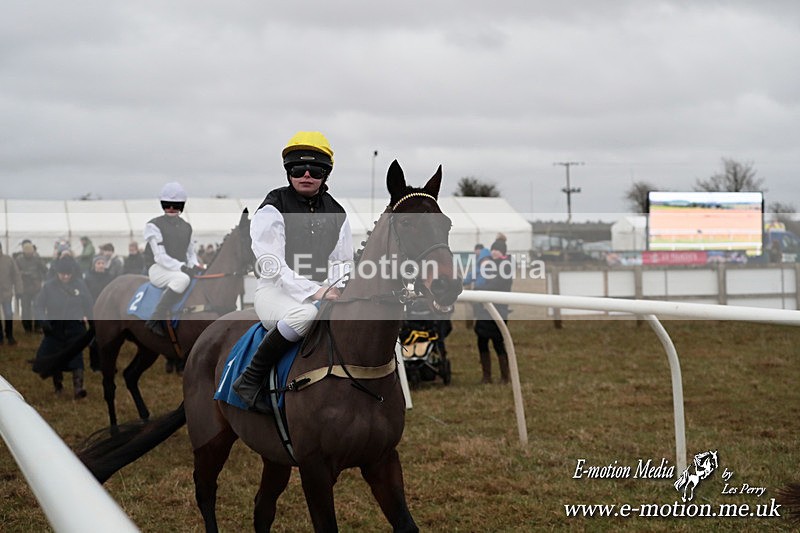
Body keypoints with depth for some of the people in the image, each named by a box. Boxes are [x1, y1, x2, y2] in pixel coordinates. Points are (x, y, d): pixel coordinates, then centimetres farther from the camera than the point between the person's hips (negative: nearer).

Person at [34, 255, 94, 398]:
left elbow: (89, 304, 7)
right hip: (54, 327, 1)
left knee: (76, 355, -13)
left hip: (75, 327, -1)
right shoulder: (49, 286, -7)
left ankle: (78, 387, -21)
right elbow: (38, 304, -3)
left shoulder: (80, 284, -4)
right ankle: (58, 385, 28)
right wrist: (42, 319, -17)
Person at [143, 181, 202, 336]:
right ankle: (156, 319, -34)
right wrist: (182, 267, -25)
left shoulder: (186, 227, 16)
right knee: (183, 279, -39)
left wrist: (195, 266, -5)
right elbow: (160, 256, -13)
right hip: (158, 269, -6)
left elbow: (191, 253, 19)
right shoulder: (154, 225, -4)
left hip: (181, 269, 6)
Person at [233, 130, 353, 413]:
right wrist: (313, 291, -26)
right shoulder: (273, 208, -5)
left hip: (320, 292, 6)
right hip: (276, 291, -6)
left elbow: (342, 261, 15)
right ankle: (250, 379, -26)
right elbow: (273, 265, -14)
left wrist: (332, 288, -9)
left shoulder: (335, 213, 13)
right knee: (305, 314, -40)